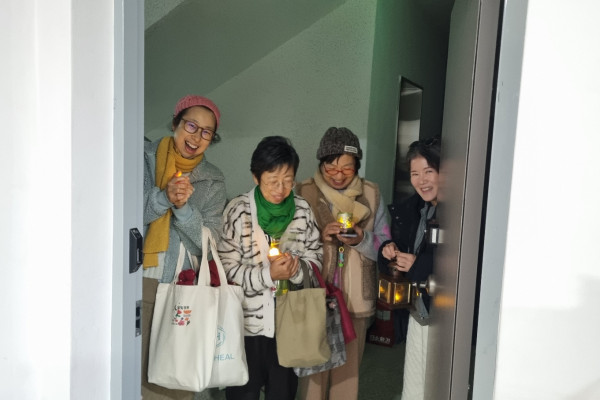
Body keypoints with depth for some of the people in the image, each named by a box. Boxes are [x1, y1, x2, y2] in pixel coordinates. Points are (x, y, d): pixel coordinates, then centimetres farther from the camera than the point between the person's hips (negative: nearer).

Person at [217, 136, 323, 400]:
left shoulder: (302, 210, -3)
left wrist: (297, 269, -18)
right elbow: (227, 268, -13)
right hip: (248, 320, -2)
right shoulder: (238, 211, -12)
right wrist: (268, 274, -24)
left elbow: (315, 258, 3)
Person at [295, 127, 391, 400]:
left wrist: (362, 239, -18)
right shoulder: (304, 193, -4)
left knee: (348, 369, 15)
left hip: (355, 299, 2)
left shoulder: (371, 195, 0)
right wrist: (320, 237, -20)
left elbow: (385, 247, 2)